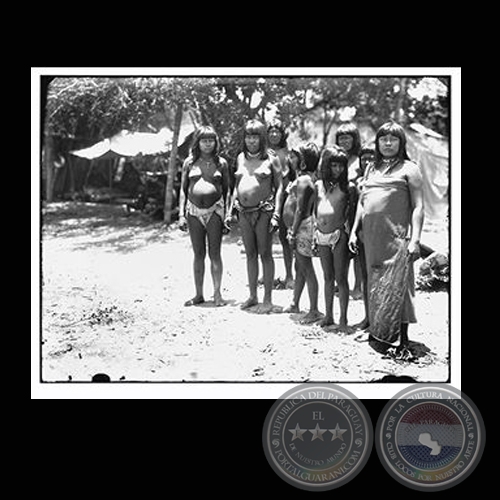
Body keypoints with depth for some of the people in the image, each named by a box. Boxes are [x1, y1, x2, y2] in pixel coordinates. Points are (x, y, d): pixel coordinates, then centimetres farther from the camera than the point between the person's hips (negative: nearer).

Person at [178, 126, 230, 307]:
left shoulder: (221, 163, 5)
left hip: (215, 210, -1)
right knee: (198, 254, 7)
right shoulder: (190, 162, 7)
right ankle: (199, 294, 13)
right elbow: (183, 189, 10)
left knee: (214, 253, -1)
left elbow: (226, 190, 6)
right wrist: (181, 214, 2)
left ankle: (217, 293, 5)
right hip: (194, 211, 2)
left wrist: (227, 216, 0)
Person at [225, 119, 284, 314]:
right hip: (243, 212, 5)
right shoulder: (241, 158, 12)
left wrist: (276, 214, -12)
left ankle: (268, 300, 5)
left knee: (265, 254, -1)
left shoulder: (270, 159, -2)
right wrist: (230, 210, 12)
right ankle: (252, 296, 20)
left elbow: (279, 187, -4)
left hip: (263, 212, -5)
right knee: (250, 254, 11)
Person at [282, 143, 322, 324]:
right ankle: (295, 304, 31)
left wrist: (293, 232, -19)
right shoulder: (306, 177, 12)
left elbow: (300, 210, -20)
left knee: (306, 269, -6)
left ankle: (314, 310, -2)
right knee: (299, 268, 18)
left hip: (302, 227, -10)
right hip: (300, 227, 10)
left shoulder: (303, 180, -17)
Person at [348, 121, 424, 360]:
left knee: (396, 287, -9)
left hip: (397, 238, -6)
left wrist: (415, 239, -13)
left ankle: (403, 342, -7)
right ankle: (379, 333, 18)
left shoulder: (409, 169, 2)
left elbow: (418, 206, -4)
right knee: (375, 287, 9)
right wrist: (354, 231, 16)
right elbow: (361, 201, 24)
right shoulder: (371, 169, 19)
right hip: (372, 238, 6)